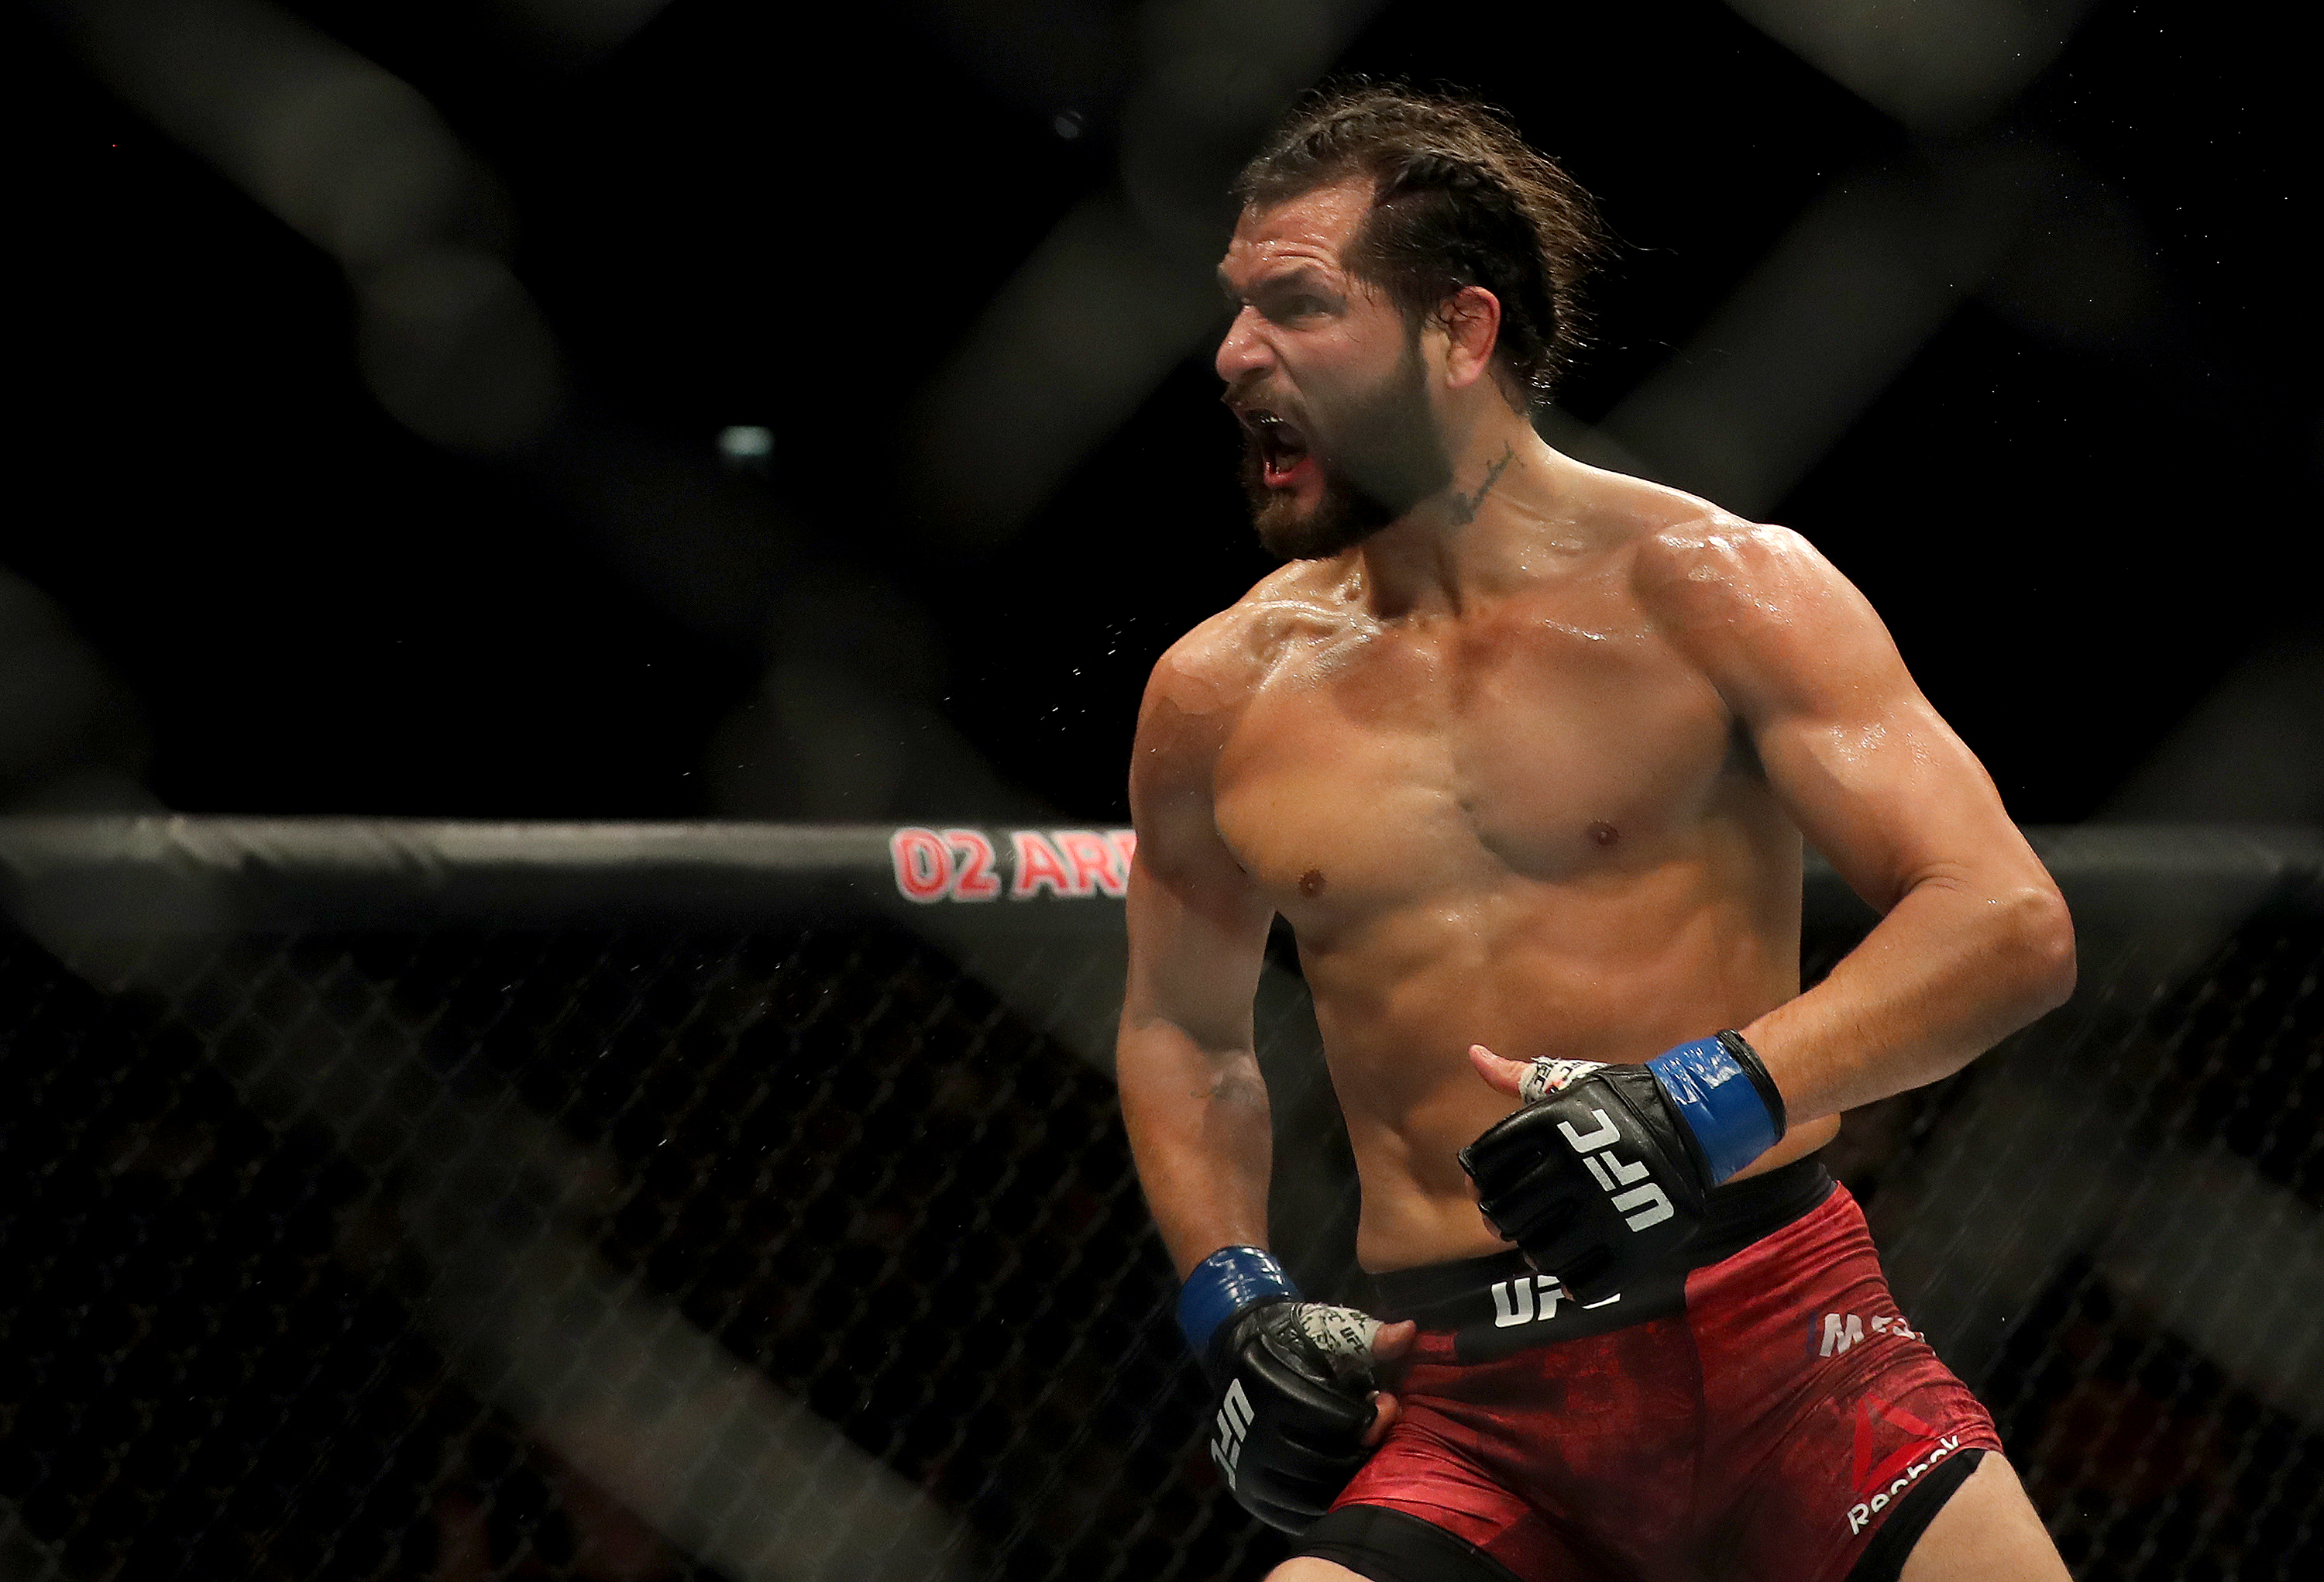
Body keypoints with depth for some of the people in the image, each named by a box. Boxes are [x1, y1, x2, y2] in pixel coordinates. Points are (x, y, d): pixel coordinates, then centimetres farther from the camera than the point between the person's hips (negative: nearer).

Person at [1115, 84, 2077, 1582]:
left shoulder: (1711, 589, -1)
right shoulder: (1217, 694, 9)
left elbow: (2011, 923, -8)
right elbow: (1185, 1032, 26)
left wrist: (1710, 1097, -21)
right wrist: (1236, 1305, 9)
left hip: (1773, 1334, -2)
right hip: (1462, 1404, 2)